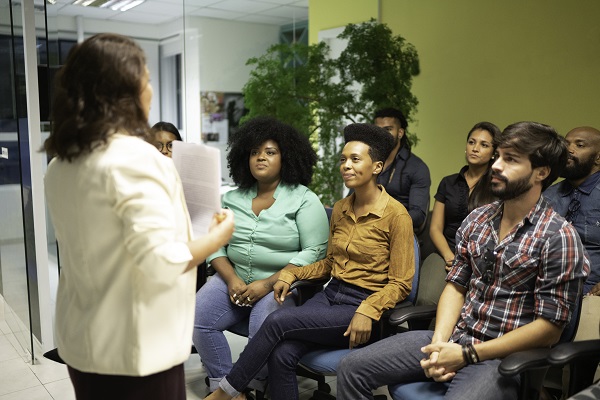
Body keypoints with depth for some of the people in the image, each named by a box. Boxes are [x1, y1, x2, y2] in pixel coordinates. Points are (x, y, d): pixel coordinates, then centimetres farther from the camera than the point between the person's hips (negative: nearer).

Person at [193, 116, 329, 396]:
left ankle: (256, 387, -2)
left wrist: (268, 284, -17)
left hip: (282, 283, -4)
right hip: (234, 279, 5)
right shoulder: (232, 199, 12)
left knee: (263, 328, -30)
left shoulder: (304, 200, -3)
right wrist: (231, 279, -11)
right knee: (195, 318, -17)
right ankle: (221, 384, 1)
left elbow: (314, 252, -11)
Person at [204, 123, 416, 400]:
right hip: (330, 294, 6)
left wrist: (367, 312, -23)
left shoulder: (396, 215, -11)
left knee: (278, 320, -22)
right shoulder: (339, 209, 9)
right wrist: (291, 274, 4)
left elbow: (400, 284, -8)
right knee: (281, 355, -20)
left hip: (363, 306, -5)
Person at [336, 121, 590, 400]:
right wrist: (439, 343, -8)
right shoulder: (477, 220, 7)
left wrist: (467, 355, -15)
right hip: (453, 338, 6)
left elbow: (549, 328, -12)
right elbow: (456, 286, 9)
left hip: (502, 357, -5)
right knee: (353, 368, -3)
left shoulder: (559, 238, -12)